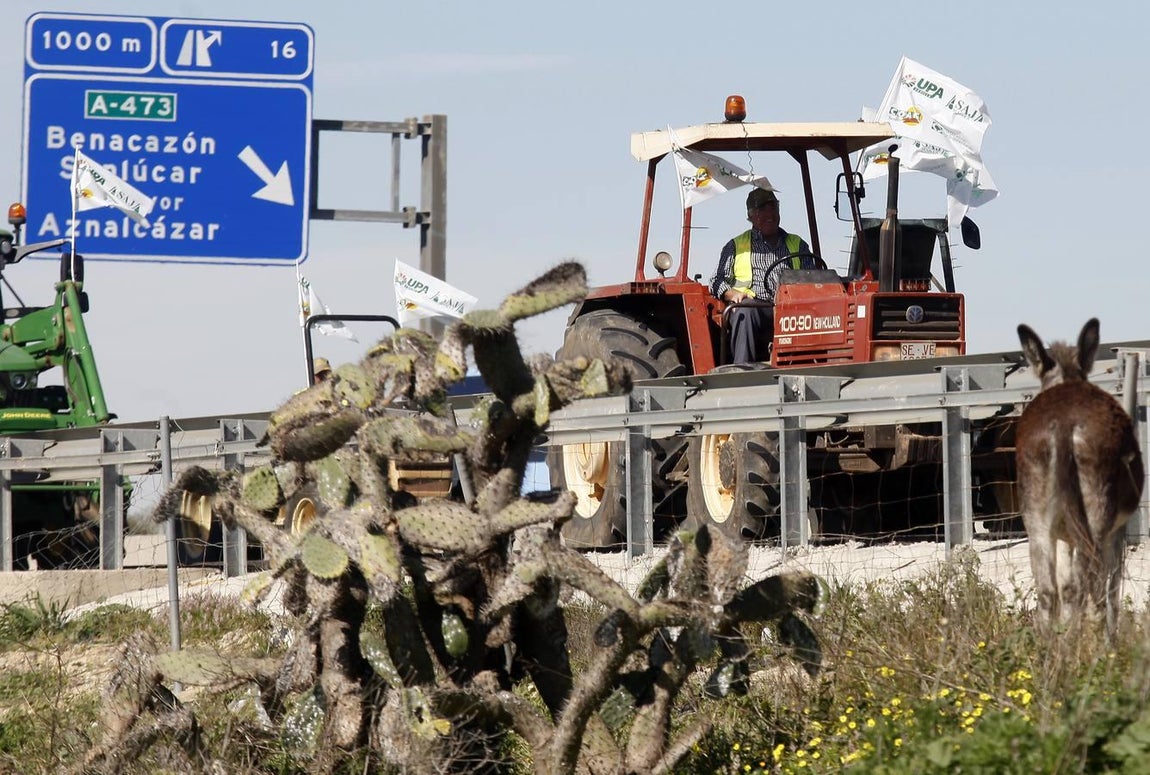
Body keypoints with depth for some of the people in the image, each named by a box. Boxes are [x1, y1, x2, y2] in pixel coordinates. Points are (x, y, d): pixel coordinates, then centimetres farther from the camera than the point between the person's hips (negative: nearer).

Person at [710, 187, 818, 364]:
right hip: (753, 307, -1)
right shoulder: (736, 246, 24)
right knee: (744, 312, -37)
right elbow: (717, 282, 17)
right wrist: (733, 294, -6)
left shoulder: (797, 245, 28)